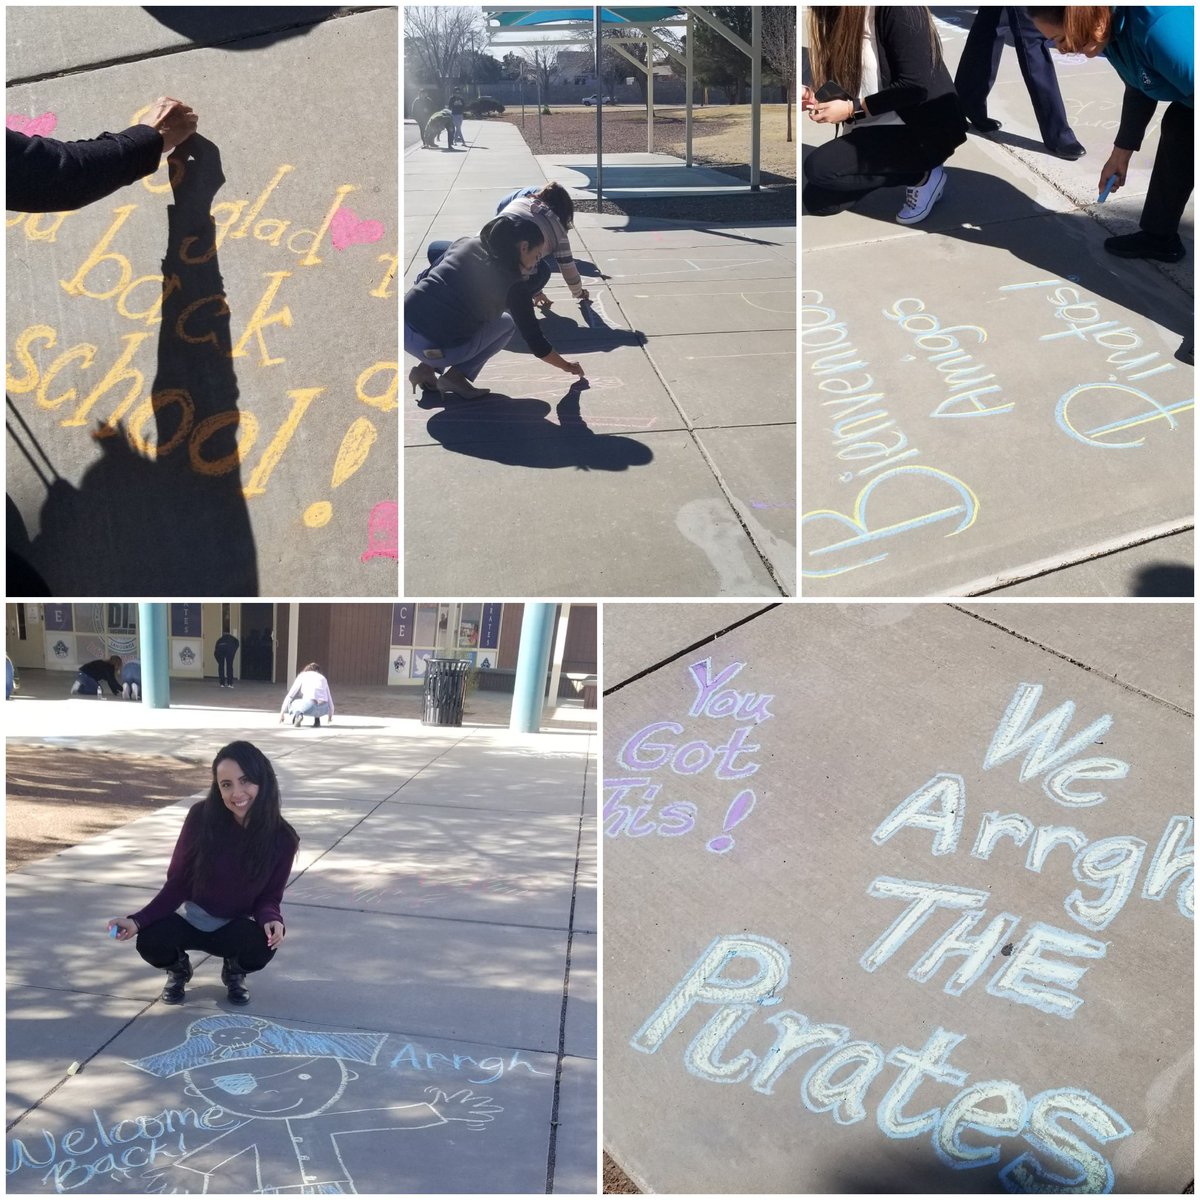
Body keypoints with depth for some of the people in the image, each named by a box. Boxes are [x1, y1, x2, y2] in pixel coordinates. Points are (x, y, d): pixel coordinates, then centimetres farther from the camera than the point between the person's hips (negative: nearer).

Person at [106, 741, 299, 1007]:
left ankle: (234, 971, 6)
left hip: (236, 928, 0)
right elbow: (177, 883, -13)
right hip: (192, 921, 0)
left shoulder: (281, 838, -18)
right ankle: (178, 968, 9)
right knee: (151, 941, -31)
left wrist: (271, 920, -31)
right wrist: (137, 920, -26)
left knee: (265, 945, -33)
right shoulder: (202, 816, -21)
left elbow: (269, 897, -6)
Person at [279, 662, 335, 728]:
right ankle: (317, 719, 17)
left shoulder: (302, 676, 22)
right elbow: (329, 698, 34)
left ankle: (297, 714, -8)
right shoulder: (323, 678, 29)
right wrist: (330, 716, 49)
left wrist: (282, 713, 29)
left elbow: (290, 696, 20)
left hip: (309, 706, -3)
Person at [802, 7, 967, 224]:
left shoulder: (897, 10, -20)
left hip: (923, 130, -9)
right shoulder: (839, 13, 5)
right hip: (876, 129, 9)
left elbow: (915, 86, -24)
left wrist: (852, 108, -22)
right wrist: (816, 96, -7)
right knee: (816, 200, 3)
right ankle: (909, 169, 11)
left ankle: (921, 176, -6)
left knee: (818, 167, -23)